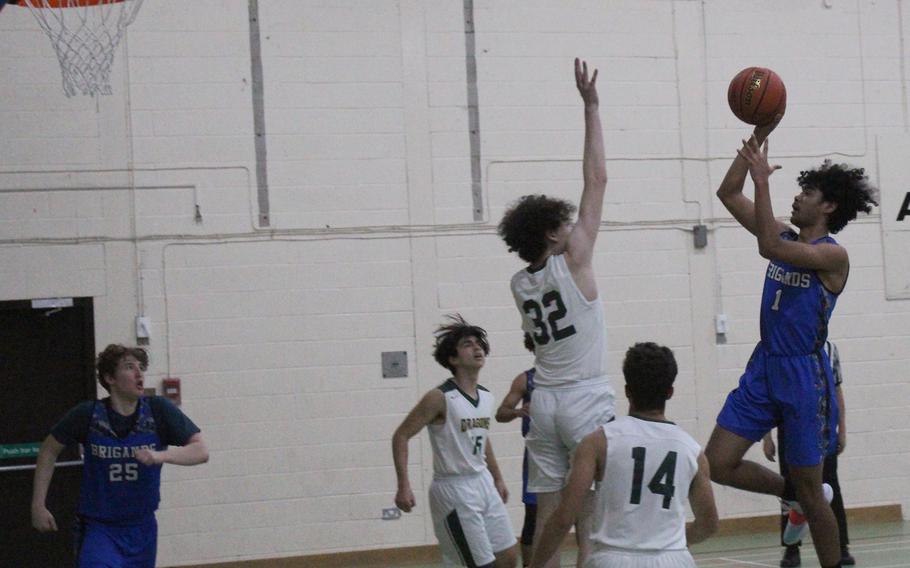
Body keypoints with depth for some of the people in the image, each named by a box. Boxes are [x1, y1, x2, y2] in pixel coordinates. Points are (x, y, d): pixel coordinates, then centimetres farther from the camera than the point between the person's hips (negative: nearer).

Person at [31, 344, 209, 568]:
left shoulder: (158, 410, -10)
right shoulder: (88, 414, -12)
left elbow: (201, 451, -15)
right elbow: (49, 450, 4)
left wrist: (160, 456, -32)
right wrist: (38, 505, 1)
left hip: (142, 528, 3)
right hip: (97, 527, -3)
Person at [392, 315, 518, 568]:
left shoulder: (486, 397, 6)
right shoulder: (440, 398, -17)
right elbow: (401, 436, -14)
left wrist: (498, 478, 25)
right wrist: (404, 487, -20)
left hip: (483, 484, 8)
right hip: (454, 490, -8)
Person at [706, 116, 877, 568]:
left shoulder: (832, 254, -12)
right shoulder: (785, 237, 10)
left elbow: (769, 247, -28)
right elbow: (728, 194, 9)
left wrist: (762, 179, -24)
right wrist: (758, 140, -1)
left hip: (804, 374, -7)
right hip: (764, 367, 7)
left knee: (810, 491, 0)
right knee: (717, 465, -2)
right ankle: (792, 494, 22)